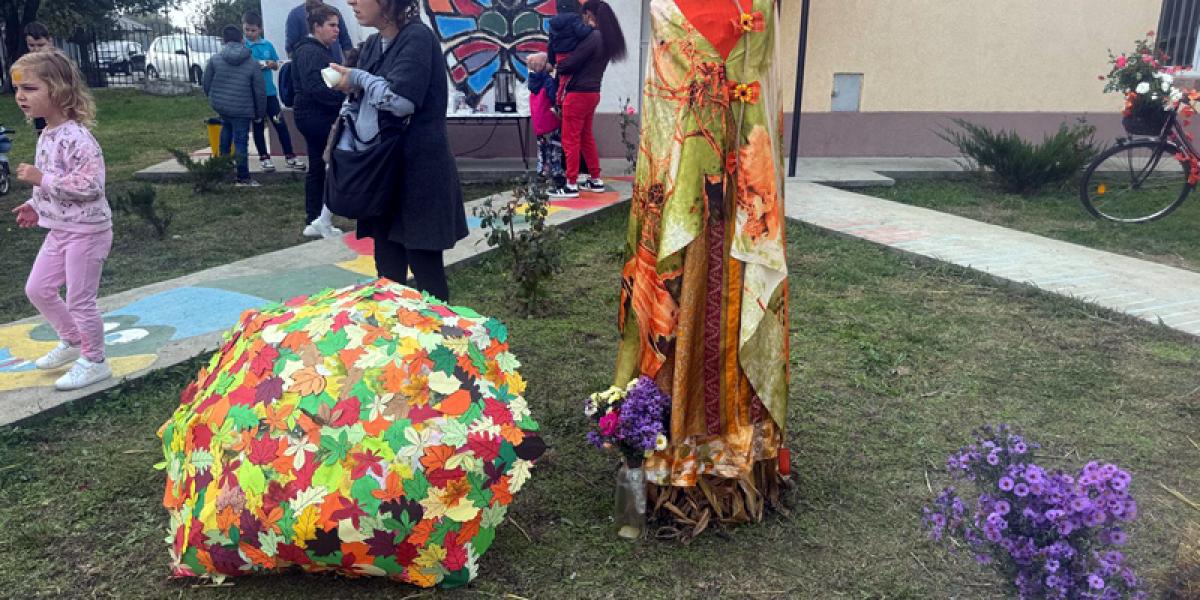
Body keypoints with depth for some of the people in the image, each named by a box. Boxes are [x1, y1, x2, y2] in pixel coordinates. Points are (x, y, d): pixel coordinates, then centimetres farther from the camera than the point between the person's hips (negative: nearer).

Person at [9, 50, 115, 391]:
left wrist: (42, 179, -26)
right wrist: (35, 206, 11)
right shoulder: (46, 135, 8)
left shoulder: (76, 137, -22)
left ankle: (94, 362, 18)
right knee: (37, 289, 17)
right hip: (59, 230, 10)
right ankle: (72, 341, 36)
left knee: (80, 299, 1)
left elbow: (89, 185, -29)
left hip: (86, 231, -10)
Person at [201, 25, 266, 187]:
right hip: (242, 109, -3)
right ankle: (243, 178, 5)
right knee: (241, 141, 1)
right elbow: (260, 91, -3)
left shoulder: (215, 59, -1)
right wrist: (260, 112, 8)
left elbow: (206, 83, 6)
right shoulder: (252, 63, -5)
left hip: (219, 105, 3)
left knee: (226, 126, 30)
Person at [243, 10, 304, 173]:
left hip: (269, 91, 2)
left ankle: (289, 156, 9)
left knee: (280, 123, 1)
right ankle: (264, 157, 17)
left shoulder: (268, 45, 5)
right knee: (258, 126, 8)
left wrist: (272, 64, -8)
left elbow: (277, 66, 13)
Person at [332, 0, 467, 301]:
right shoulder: (372, 45, 12)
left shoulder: (418, 37, -12)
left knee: (424, 265, -2)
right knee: (387, 267, 12)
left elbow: (401, 100, -24)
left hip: (419, 169, -7)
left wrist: (358, 78, -10)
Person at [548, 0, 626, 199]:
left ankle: (571, 186, 1)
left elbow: (571, 63, -18)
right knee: (586, 138, 18)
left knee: (570, 140, -2)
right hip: (592, 93, 9)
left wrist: (554, 66, 0)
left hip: (578, 94, -9)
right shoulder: (606, 38, 10)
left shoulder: (592, 38, -18)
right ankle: (596, 180, 23)